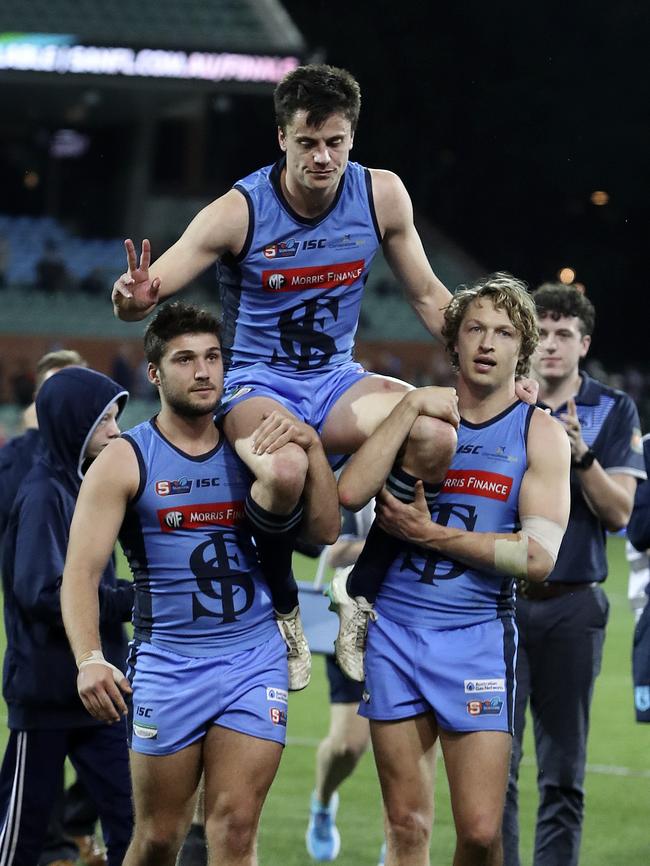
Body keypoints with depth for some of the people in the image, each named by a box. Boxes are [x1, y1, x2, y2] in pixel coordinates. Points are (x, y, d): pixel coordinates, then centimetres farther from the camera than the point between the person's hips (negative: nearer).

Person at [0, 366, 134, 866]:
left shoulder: (86, 487, 12)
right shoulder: (44, 495, -14)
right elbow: (42, 593, -23)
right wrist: (131, 599, -21)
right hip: (48, 689, -8)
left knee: (130, 816, 3)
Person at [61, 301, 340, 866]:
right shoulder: (125, 462, -2)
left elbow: (325, 529, 3)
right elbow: (81, 573, -9)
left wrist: (311, 447, -10)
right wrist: (89, 660, -26)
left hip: (255, 657, 2)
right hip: (167, 665, -2)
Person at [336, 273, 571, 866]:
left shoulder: (539, 434, 1)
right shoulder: (418, 416, 9)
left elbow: (539, 557, -10)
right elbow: (350, 492, -9)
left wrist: (433, 536, -10)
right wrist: (411, 407, -8)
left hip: (478, 636, -2)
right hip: (395, 631, 2)